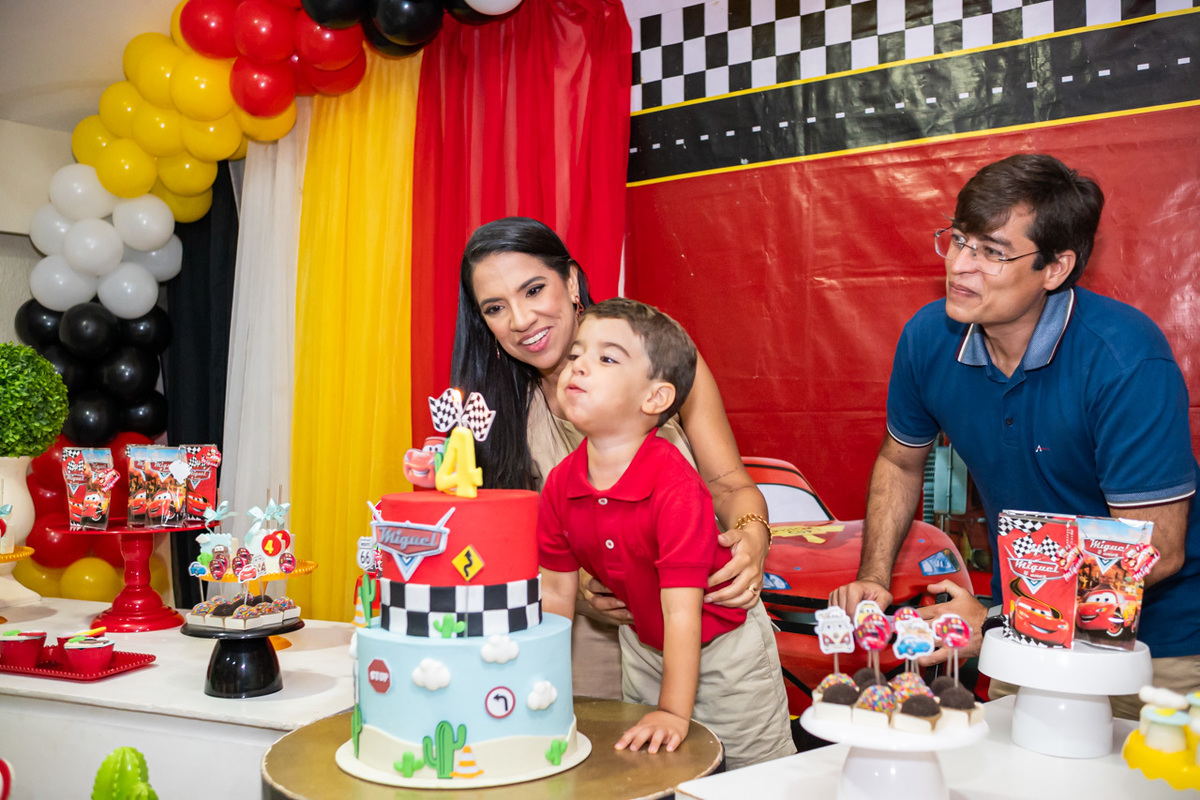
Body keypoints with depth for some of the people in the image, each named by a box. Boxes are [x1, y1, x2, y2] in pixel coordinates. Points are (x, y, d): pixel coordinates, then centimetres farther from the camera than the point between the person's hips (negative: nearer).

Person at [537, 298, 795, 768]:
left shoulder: (674, 486, -33)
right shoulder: (560, 485, -14)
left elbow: (682, 610, -31)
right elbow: (555, 594, -4)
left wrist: (673, 713, -30)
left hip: (723, 646, -5)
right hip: (644, 647, 6)